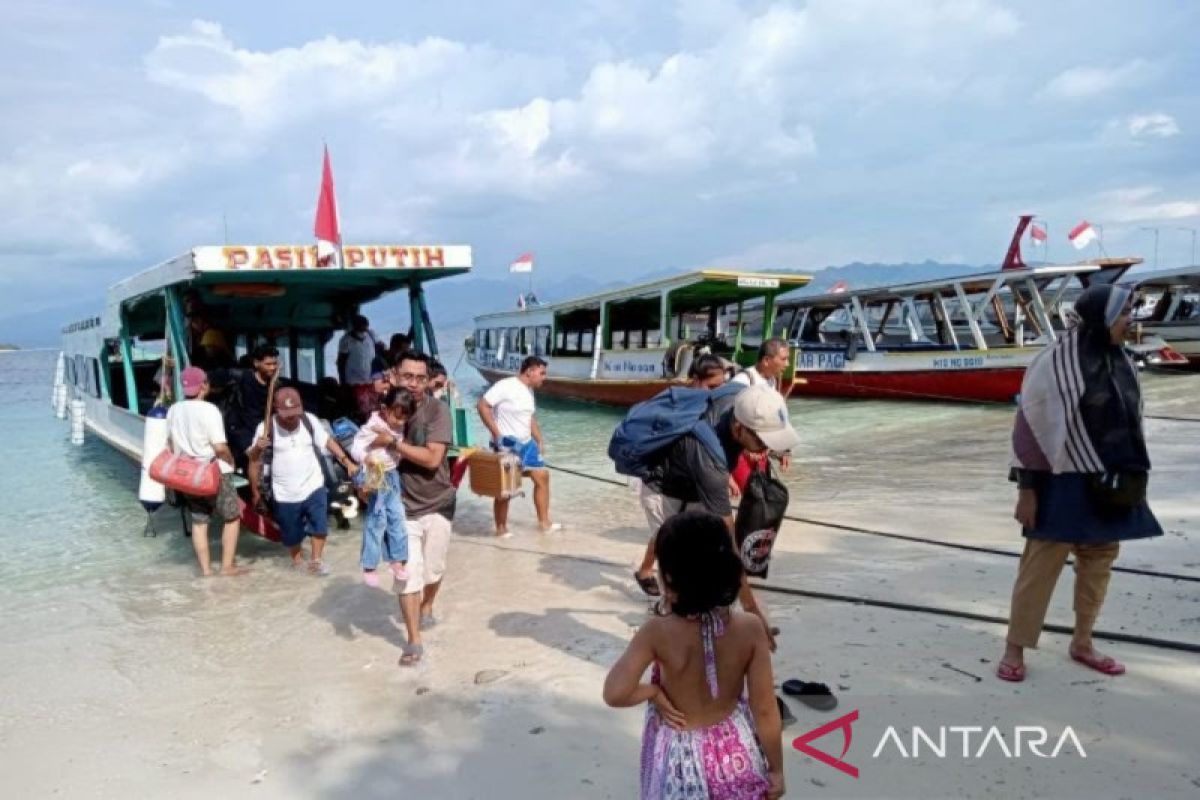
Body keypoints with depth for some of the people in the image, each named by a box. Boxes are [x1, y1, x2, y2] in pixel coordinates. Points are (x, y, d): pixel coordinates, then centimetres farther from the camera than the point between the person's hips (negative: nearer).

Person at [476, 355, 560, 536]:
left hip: (526, 443, 8)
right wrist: (496, 433, -22)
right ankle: (501, 528, 15)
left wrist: (540, 440, 11)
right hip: (507, 445, -8)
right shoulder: (505, 386, -16)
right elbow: (482, 405, -20)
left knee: (542, 476, 5)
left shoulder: (529, 390, 11)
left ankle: (544, 522, 14)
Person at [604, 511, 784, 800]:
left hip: (681, 757, -1)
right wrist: (775, 770, 1)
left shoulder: (658, 633, -26)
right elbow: (765, 711, -13)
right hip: (735, 752, 2)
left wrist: (654, 691, -11)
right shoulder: (750, 628, -20)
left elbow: (615, 694, -31)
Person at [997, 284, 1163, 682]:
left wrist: (1136, 478, 14)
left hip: (1110, 483, 7)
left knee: (1099, 562, 14)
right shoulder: (1055, 362, -13)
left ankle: (1082, 643, 29)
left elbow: (1132, 423, 14)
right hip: (1064, 483, -7)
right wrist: (1026, 489, -14)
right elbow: (1029, 426, -13)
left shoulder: (1121, 363, 7)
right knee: (1041, 565, -1)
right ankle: (1015, 649, 10)